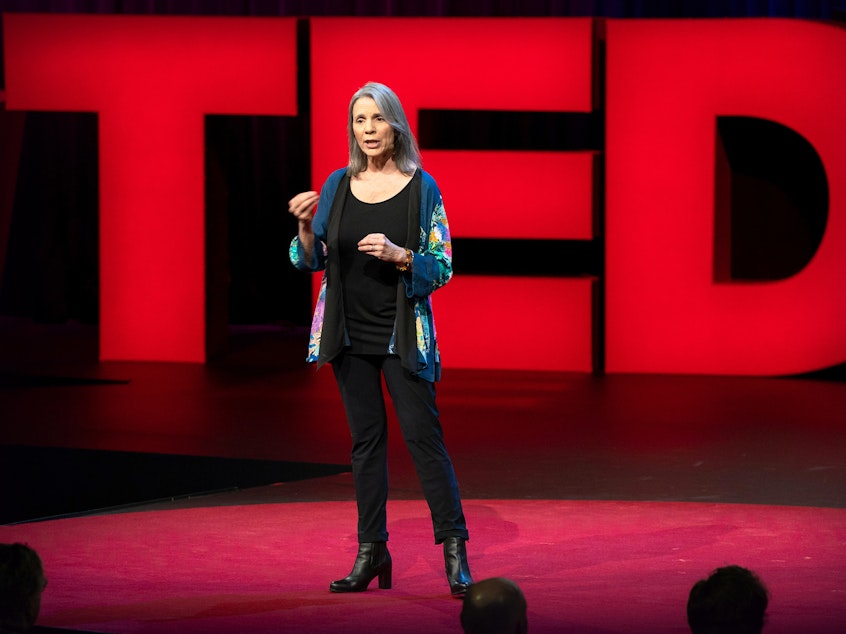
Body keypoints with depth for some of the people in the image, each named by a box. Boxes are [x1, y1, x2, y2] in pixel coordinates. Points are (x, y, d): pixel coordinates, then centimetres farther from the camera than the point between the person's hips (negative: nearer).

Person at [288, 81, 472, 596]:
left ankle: (454, 548, -5)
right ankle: (372, 552, 12)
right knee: (366, 438, 8)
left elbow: (442, 267, -5)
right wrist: (305, 226, -13)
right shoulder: (338, 186, 5)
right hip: (350, 332, 3)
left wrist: (398, 255, -23)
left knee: (423, 433, -8)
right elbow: (312, 261, 7)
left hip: (402, 335, -3)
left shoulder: (421, 188, -4)